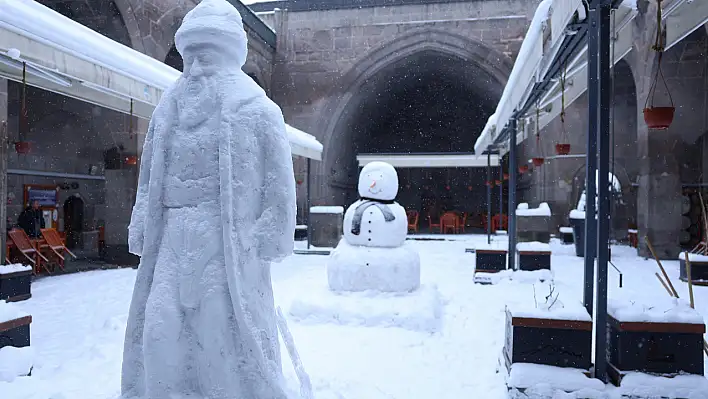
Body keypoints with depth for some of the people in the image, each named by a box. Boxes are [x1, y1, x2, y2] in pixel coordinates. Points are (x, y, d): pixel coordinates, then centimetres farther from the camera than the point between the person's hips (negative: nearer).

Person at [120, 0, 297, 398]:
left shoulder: (256, 110, -3)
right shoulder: (169, 111, 13)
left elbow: (279, 183, -6)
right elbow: (151, 180, 17)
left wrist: (265, 240, -9)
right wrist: (141, 230, 11)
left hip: (229, 241, -5)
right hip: (174, 241, 5)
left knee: (228, 339, -1)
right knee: (161, 335, 5)